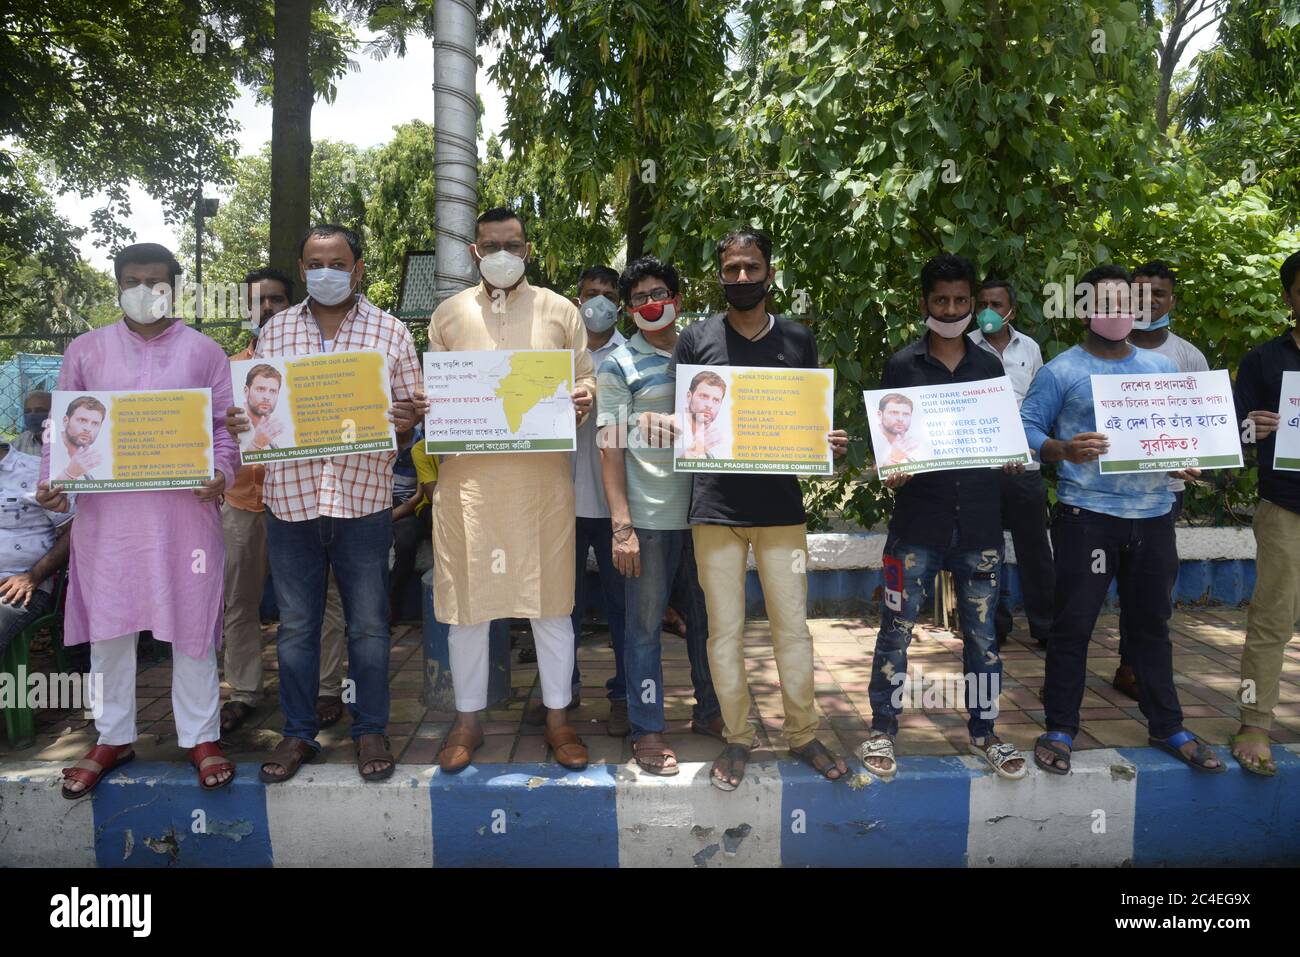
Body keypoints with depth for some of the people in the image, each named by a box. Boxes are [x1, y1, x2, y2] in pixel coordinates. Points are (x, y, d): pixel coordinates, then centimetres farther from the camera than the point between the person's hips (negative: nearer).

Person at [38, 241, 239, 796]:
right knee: (107, 625, 8)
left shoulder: (204, 352, 7)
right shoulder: (85, 350, 11)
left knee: (192, 624, 4)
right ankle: (114, 737, 25)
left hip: (185, 508, -1)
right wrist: (51, 482, -4)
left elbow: (225, 426, 4)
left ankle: (200, 737, 17)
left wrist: (221, 474, -13)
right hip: (106, 511, 2)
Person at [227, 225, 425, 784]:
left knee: (368, 623, 8)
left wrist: (407, 417, -18)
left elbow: (407, 418, 4)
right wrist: (237, 422, -9)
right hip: (289, 498, 2)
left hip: (363, 498, -2)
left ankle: (371, 730, 23)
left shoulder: (391, 333, 3)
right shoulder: (274, 332, 9)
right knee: (296, 625, 11)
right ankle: (298, 733, 26)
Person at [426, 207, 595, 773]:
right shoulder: (448, 315, 12)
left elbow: (586, 377, 10)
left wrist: (584, 398, -12)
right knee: (466, 596, 6)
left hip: (543, 473, -1)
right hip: (467, 473, 1)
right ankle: (468, 720, 22)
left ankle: (558, 717, 20)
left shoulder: (559, 311, 9)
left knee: (550, 595, 4)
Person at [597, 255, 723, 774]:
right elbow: (611, 448, -5)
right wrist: (622, 526, -13)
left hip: (701, 510, 5)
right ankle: (647, 730, 14)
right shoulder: (618, 365, -1)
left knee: (707, 616, 14)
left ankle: (709, 711, 30)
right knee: (645, 624, 2)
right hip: (649, 516, -4)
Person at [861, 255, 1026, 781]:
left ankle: (983, 731, 26)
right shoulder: (902, 366, 2)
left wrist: (1011, 459, -6)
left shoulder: (990, 367, 11)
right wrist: (891, 473, -16)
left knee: (982, 633, 10)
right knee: (897, 629, 2)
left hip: (979, 520, 3)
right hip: (918, 520, -2)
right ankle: (882, 731, 17)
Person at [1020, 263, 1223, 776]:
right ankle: (1060, 729, 12)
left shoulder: (1162, 368, 14)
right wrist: (1064, 450, -26)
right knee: (1073, 624, 0)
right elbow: (1026, 429, -7)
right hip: (1086, 516, -5)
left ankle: (1167, 726, 30)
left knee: (1152, 623, 16)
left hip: (1154, 514, 5)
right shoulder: (1061, 371, -2)